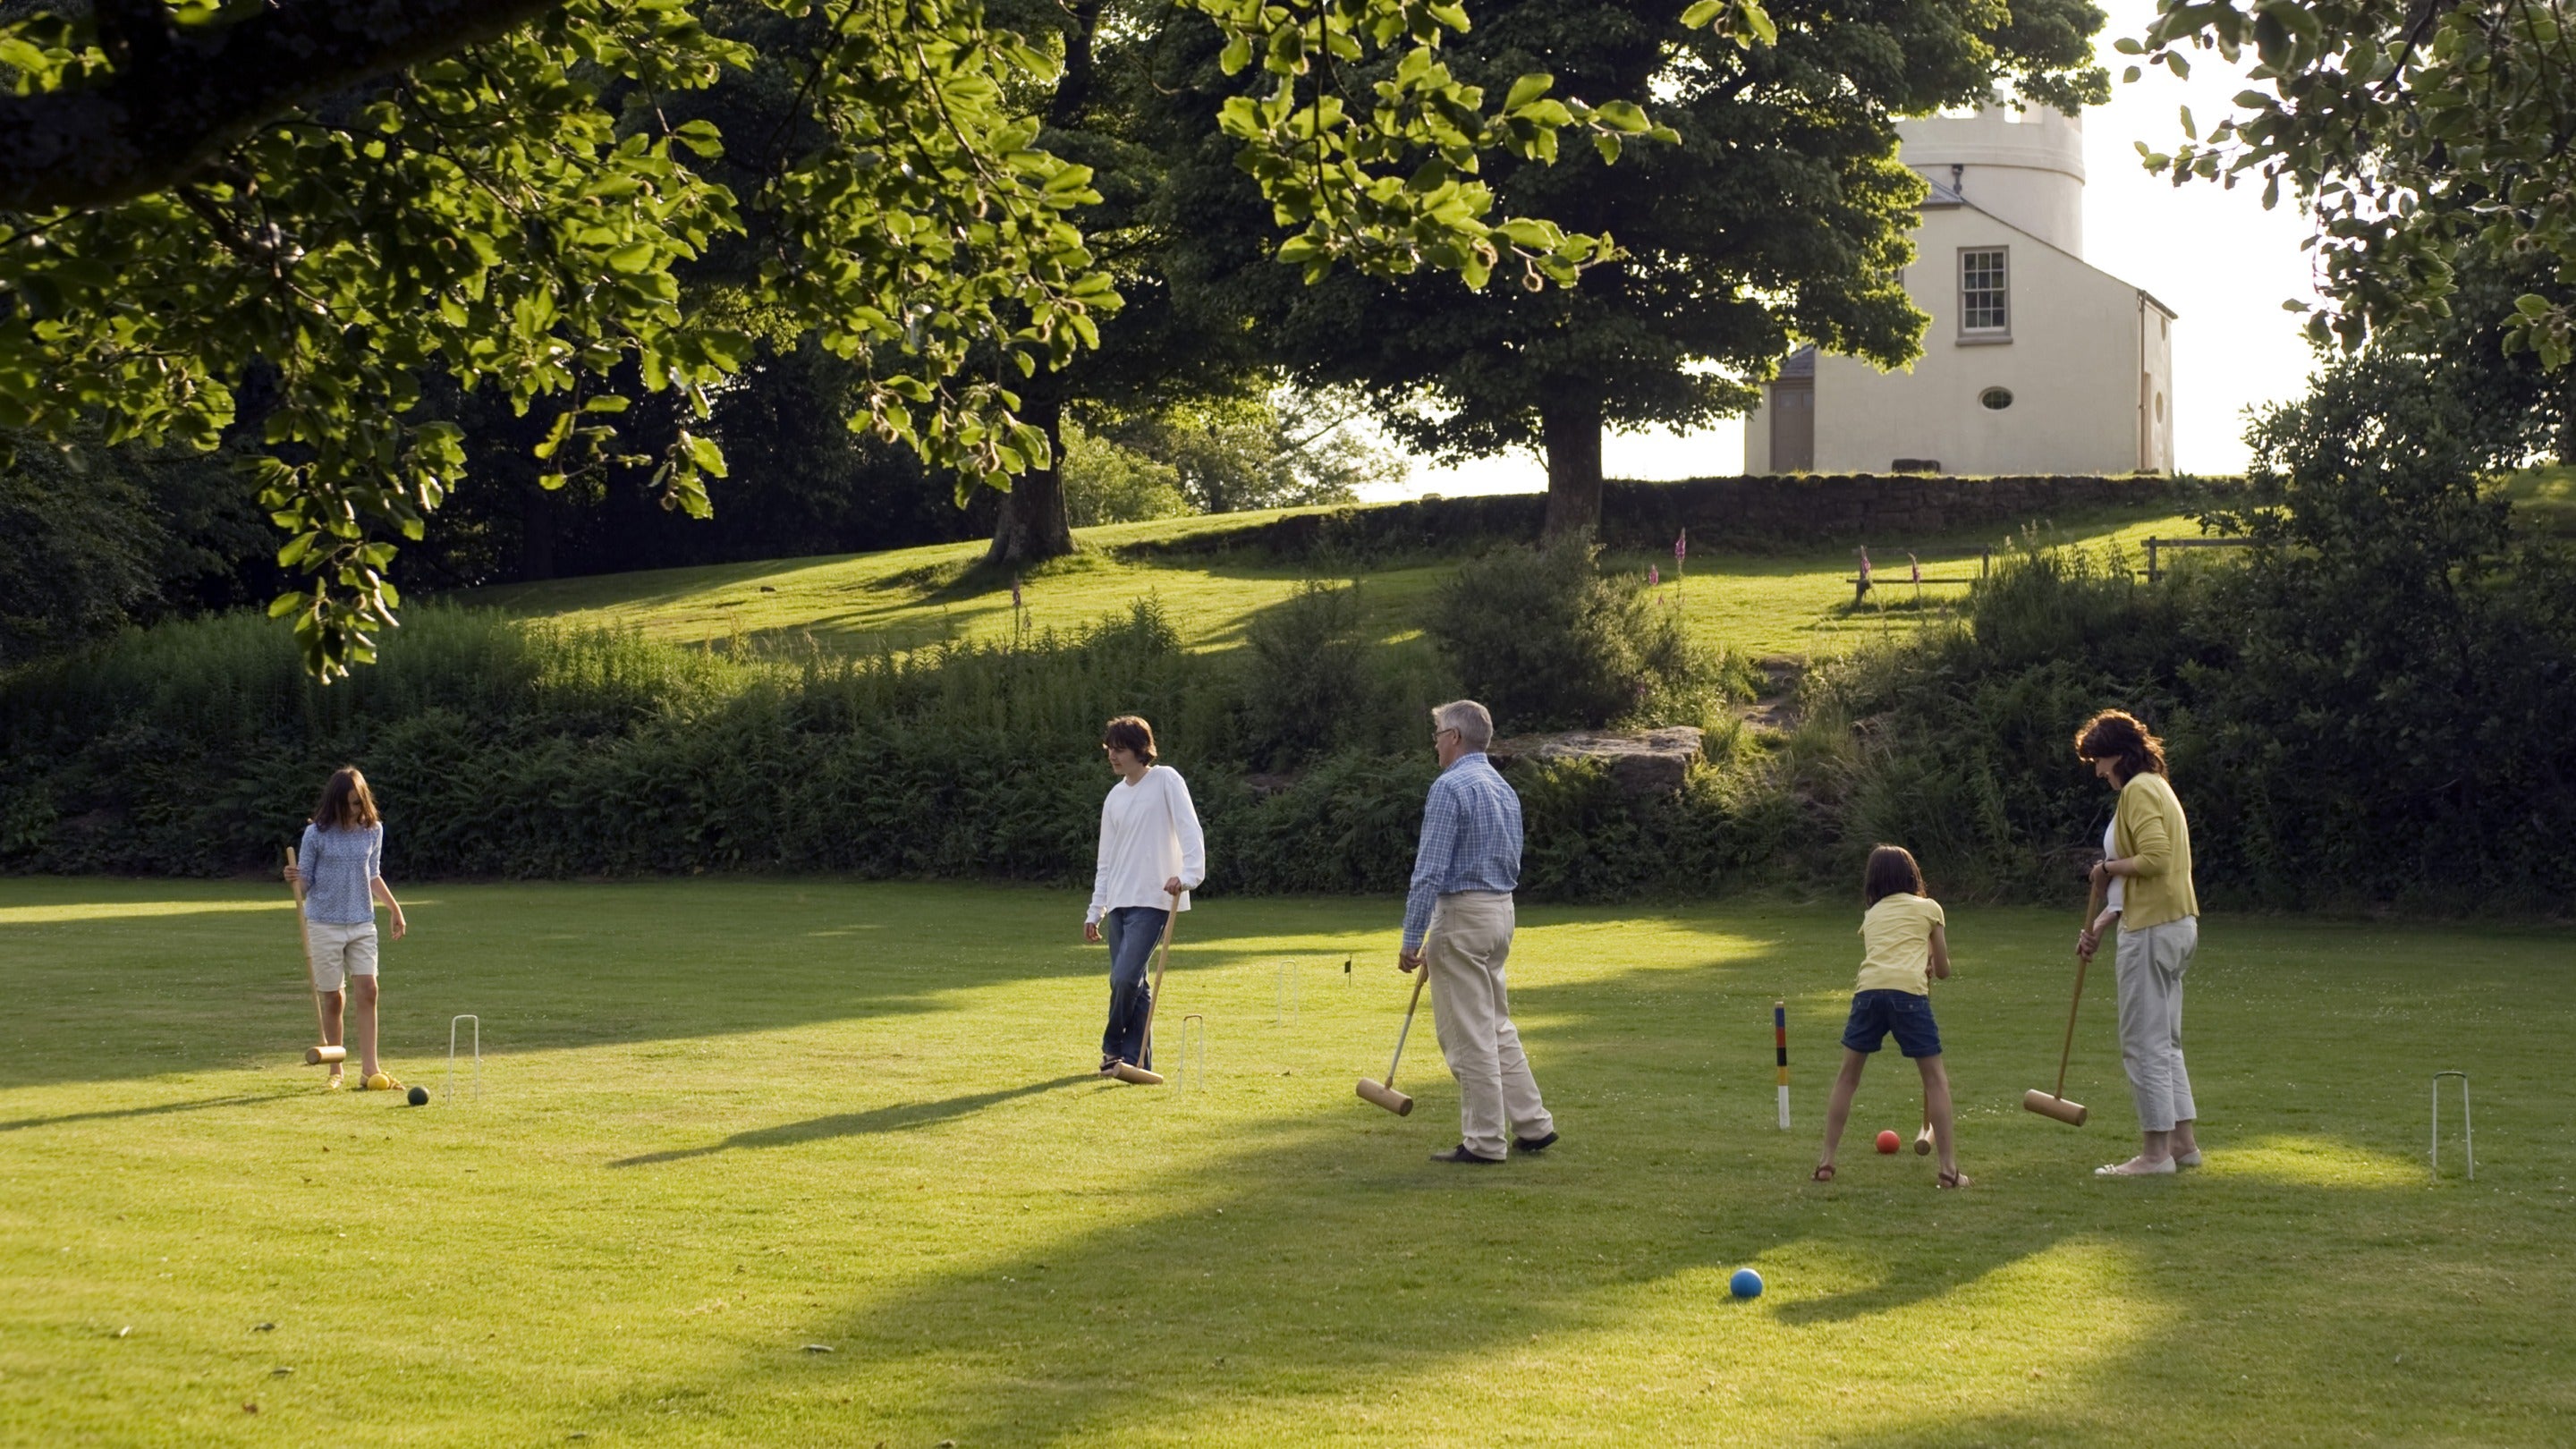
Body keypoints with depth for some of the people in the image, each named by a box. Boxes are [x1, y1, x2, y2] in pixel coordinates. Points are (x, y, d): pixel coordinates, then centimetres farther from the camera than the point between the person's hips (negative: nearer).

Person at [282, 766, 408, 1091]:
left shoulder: (373, 831, 5)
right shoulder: (317, 834, -7)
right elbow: (305, 881, -1)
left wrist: (394, 908, 13)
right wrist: (293, 878, -23)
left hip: (362, 924, 3)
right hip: (325, 925, -3)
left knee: (367, 991, -7)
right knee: (333, 997, 1)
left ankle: (369, 1070, -6)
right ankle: (335, 1071, 12)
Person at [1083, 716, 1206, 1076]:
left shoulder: (1165, 780, -2)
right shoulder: (1115, 797, 17)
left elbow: (1189, 830, -11)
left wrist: (1189, 874, -25)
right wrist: (1095, 910, 17)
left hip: (1152, 900, -6)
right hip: (1118, 902, 6)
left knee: (1125, 977, -17)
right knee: (1131, 983, 4)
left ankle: (1114, 1048, 1)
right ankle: (1136, 1059, 9)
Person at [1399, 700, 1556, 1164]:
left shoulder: (1451, 787, -15)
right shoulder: (1505, 789, 14)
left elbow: (1430, 870, -19)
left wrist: (1412, 940, -16)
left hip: (1462, 914, -9)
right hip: (1501, 911, 9)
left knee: (1469, 1034, -3)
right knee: (1496, 1026, 16)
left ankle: (1484, 1141, 0)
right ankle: (1532, 1124, 16)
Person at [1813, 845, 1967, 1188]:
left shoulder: (1871, 915, 27)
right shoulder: (1929, 908, 19)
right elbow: (1943, 970, 21)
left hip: (1869, 990, 3)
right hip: (1909, 991, -2)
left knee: (1848, 1076, 16)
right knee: (1936, 1078, 7)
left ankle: (1826, 1161, 14)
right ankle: (1949, 1168, 2)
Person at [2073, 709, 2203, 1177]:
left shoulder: (2139, 790, -12)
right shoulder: (2157, 788, 19)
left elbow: (2154, 858, -25)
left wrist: (2110, 867, -8)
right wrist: (2103, 922, 16)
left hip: (2153, 929, -10)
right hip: (2176, 923, 10)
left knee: (2144, 1044, -5)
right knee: (2165, 1042, 16)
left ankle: (2156, 1151, -2)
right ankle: (2183, 1140, 20)